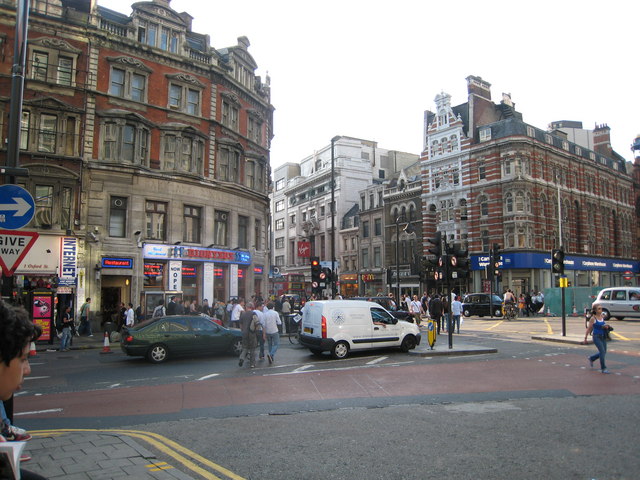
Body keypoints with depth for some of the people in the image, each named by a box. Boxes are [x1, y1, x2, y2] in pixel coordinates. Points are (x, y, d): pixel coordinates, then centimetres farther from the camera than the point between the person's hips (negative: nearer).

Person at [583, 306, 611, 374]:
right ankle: (603, 369, -1)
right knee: (602, 352, -12)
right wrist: (585, 338, -3)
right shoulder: (592, 318, -11)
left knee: (603, 352, 10)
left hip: (603, 337, 6)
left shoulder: (602, 316, 5)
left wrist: (606, 326, -4)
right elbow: (589, 329, -5)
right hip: (596, 337, -6)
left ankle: (591, 359, 35)